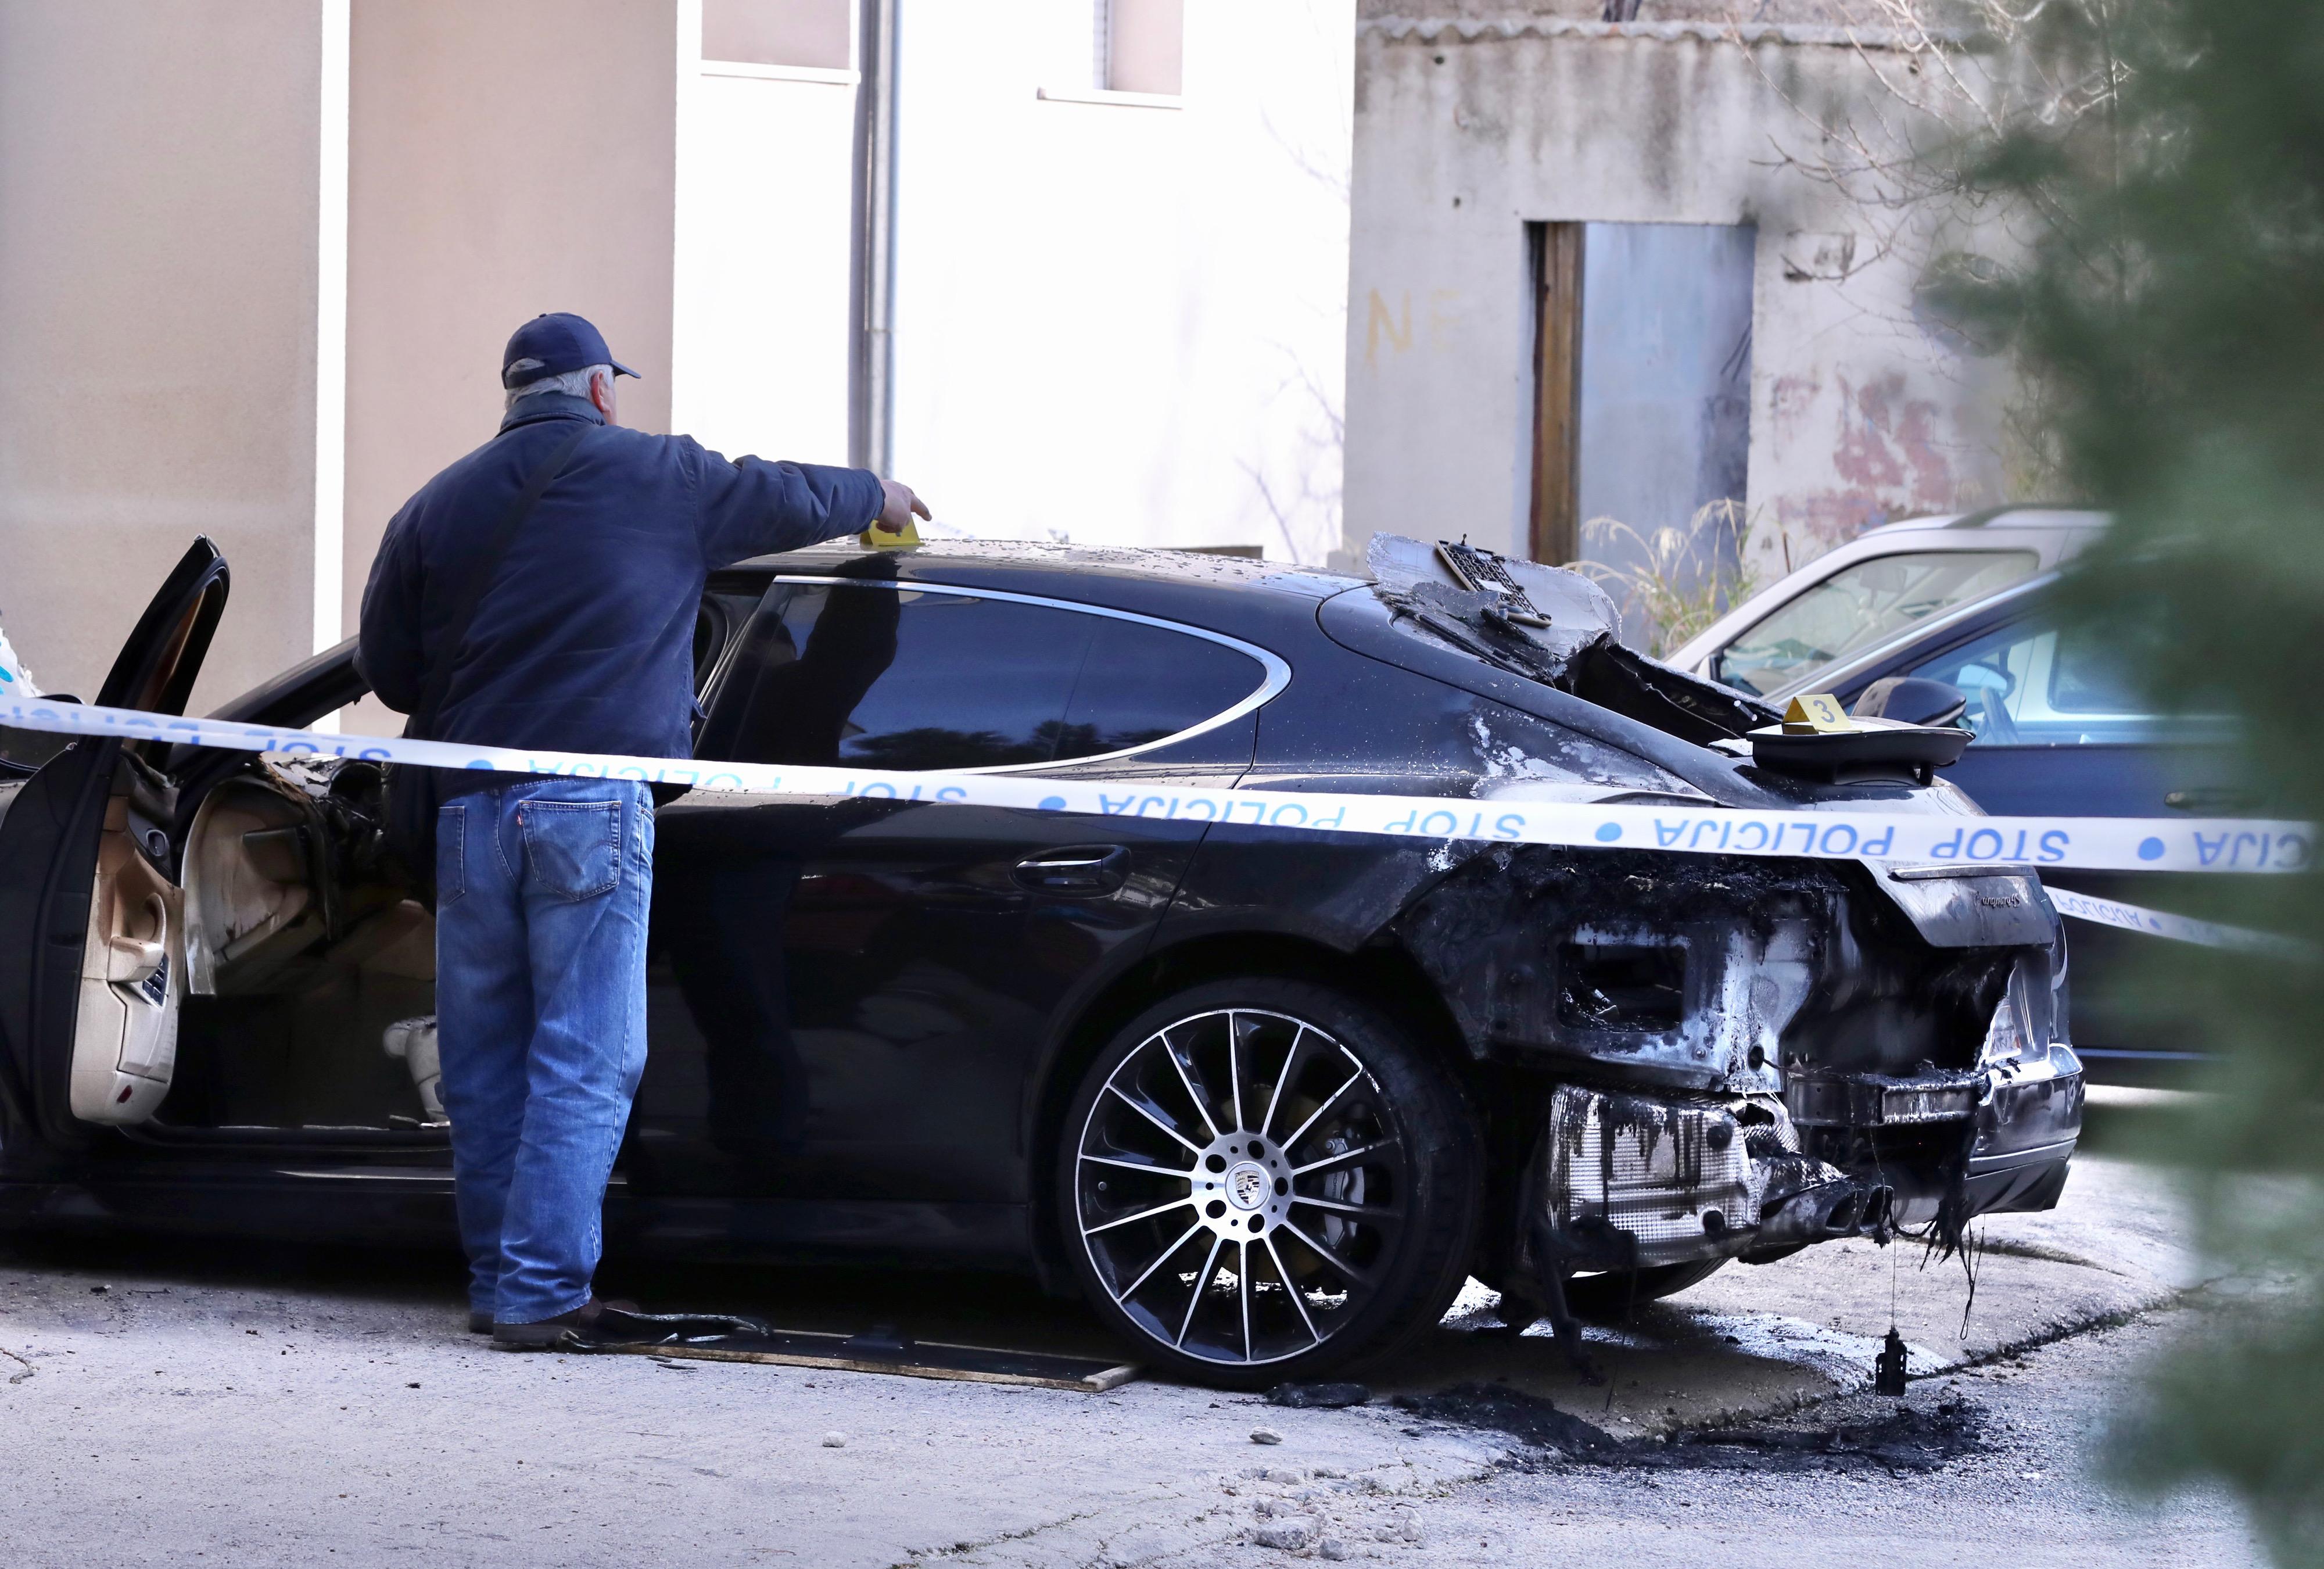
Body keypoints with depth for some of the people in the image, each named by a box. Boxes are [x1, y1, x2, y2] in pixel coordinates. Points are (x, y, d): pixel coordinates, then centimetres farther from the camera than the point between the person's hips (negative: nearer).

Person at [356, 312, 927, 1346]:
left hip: (472, 810, 4)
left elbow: (384, 667, 12)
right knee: (584, 1062, -3)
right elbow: (789, 498, 17)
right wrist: (876, 497, 37)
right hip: (594, 813, -4)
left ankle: (497, 1280, 14)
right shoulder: (655, 478, 4)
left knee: (485, 1063, 11)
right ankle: (541, 1289, -8)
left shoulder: (436, 508, 12)